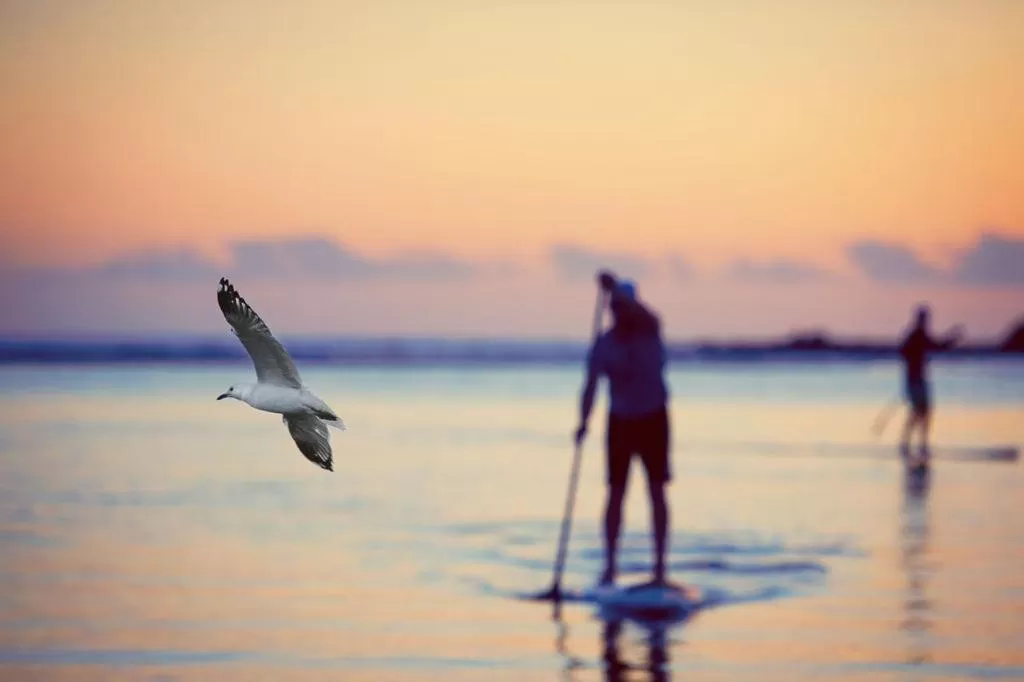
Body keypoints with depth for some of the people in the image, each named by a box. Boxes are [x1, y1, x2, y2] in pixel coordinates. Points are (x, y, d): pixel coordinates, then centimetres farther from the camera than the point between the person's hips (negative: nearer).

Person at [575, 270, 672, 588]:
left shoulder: (649, 331, -8)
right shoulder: (603, 344, -7)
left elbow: (643, 313, -33)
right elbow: (591, 385, -15)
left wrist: (616, 289, -46)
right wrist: (584, 422, -29)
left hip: (653, 419, -1)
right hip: (620, 421, 1)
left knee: (657, 492, -2)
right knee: (616, 492, -1)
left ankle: (660, 566, -1)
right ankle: (610, 565, 2)